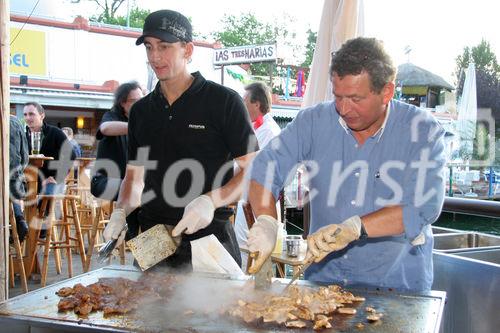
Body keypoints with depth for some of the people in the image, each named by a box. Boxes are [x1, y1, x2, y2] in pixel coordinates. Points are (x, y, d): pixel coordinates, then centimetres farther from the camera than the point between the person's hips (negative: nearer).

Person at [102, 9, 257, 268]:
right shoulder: (140, 111, 11)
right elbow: (133, 177, 17)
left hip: (209, 238, -4)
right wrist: (120, 212, -2)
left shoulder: (224, 101, -5)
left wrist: (211, 201, -23)